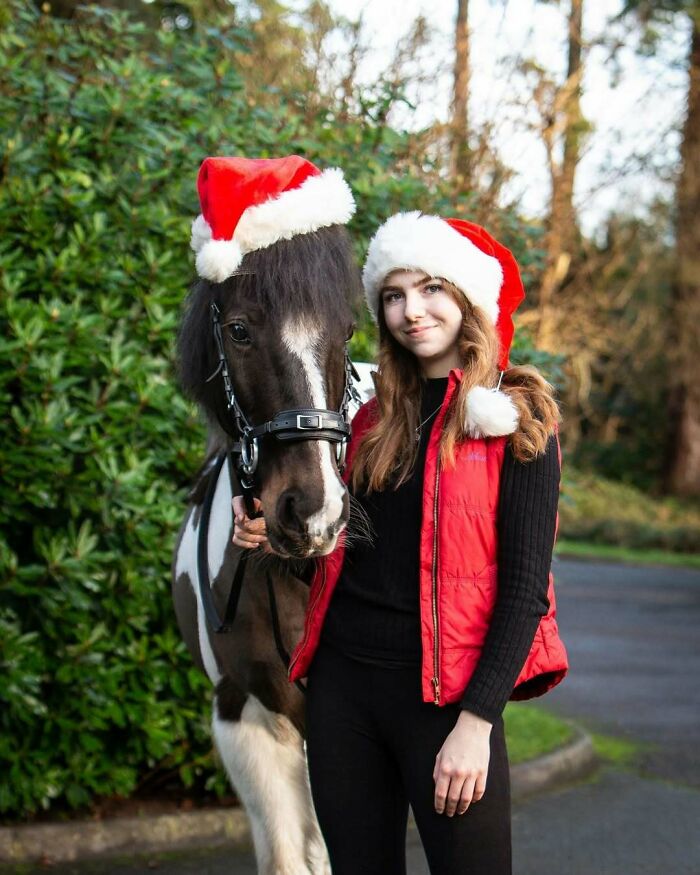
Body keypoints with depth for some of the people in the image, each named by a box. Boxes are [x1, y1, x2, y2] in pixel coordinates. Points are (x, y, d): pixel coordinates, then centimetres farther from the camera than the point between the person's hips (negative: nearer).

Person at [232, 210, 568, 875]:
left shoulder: (515, 419, -5)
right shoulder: (374, 415, 11)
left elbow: (524, 586, -10)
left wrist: (477, 722, -16)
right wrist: (272, 533, 0)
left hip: (442, 692, -5)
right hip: (341, 683, 5)